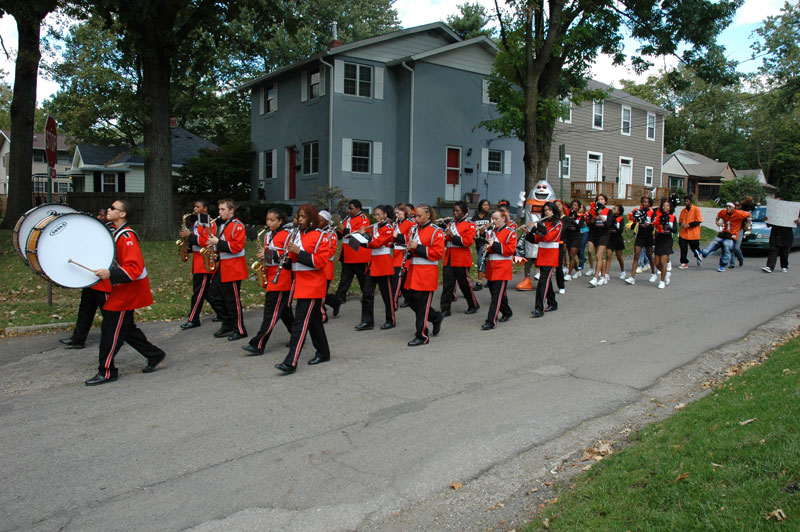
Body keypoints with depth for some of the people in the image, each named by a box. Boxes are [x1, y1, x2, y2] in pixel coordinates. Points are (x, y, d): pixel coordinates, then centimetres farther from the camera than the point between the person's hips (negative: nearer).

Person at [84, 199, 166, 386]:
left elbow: (134, 269, -28)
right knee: (125, 327, 16)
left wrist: (110, 274, -37)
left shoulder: (126, 237, -20)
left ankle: (107, 372, 5)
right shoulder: (114, 232, 10)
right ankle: (154, 355, 26)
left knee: (111, 328, -5)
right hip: (121, 289, 10)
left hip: (129, 290, -10)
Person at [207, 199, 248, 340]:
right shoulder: (223, 225, 16)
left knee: (233, 301, -4)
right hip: (223, 268, 9)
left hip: (233, 268, -9)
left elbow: (237, 246, -22)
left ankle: (240, 331, 5)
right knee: (223, 299, 14)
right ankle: (227, 327, 25)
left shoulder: (237, 226, -12)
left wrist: (218, 242, -21)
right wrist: (214, 242, 5)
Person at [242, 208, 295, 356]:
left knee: (271, 313, -7)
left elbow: (288, 257, -15)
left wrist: (268, 255, -21)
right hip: (270, 277, 9)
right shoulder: (268, 235, 15)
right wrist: (261, 256, 2)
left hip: (281, 279, -8)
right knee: (284, 311, 14)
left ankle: (258, 345, -7)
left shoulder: (286, 235, -9)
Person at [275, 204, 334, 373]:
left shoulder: (321, 235, -8)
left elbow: (321, 261, -16)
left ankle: (291, 362, -13)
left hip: (312, 285, -8)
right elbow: (294, 259, 18)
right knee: (314, 319, 16)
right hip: (301, 283, 8)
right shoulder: (298, 234, 14)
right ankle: (323, 353, 30)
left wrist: (299, 252, -21)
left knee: (301, 322, -12)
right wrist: (290, 253, -4)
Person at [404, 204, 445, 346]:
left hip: (427, 274, -7)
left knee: (422, 304, -4)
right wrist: (409, 250, 0)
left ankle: (422, 336, 7)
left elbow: (438, 253, -15)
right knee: (413, 302, 11)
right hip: (414, 271, 7)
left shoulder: (436, 232, -8)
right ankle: (436, 317, 34)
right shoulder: (414, 230, 13)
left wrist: (418, 247, -19)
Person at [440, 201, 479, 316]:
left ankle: (474, 305, 24)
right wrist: (443, 238, -4)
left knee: (464, 283, 5)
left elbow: (467, 241, -15)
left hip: (461, 259, -5)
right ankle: (445, 309, 5)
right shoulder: (450, 224, 15)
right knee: (447, 284, 1)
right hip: (449, 258, 5)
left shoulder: (470, 225, -3)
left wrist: (452, 235, -19)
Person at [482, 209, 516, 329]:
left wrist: (494, 245, -19)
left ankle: (491, 321, -10)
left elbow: (510, 250, -12)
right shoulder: (490, 231, 14)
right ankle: (507, 313, 36)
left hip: (502, 267, -7)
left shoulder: (510, 232, -4)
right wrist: (486, 246, -4)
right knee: (494, 292, 14)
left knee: (497, 295, -9)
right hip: (491, 267, 7)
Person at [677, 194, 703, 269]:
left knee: (695, 248, 11)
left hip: (693, 234, -4)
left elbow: (698, 221, -11)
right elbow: (680, 220, 17)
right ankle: (684, 263, 8)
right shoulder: (683, 210, 9)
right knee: (683, 249, -2)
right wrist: (681, 223, -7)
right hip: (683, 234, 4)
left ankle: (699, 257, 41)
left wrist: (689, 225, -20)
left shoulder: (696, 209, -6)